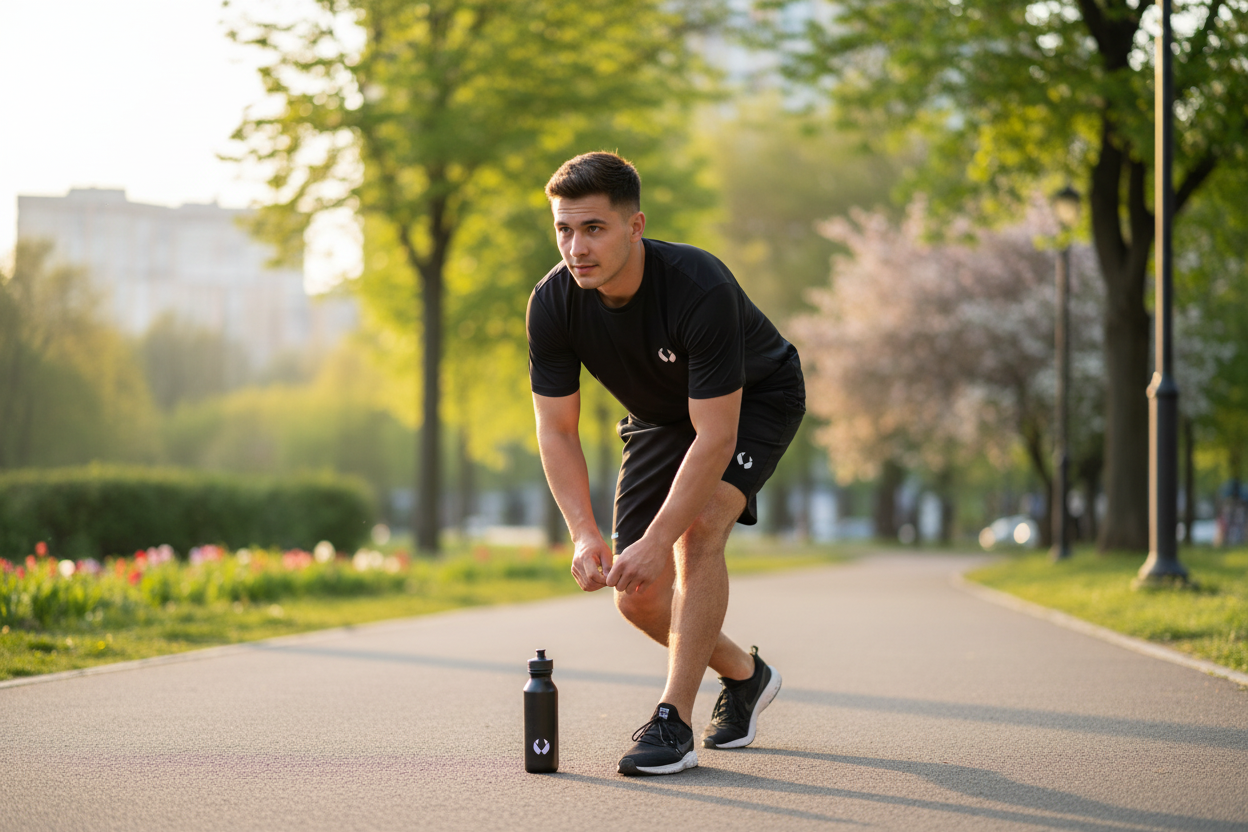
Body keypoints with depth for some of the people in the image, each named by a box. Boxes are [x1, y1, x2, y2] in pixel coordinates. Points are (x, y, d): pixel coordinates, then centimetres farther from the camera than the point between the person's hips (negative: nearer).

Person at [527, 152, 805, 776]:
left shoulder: (700, 290, -39)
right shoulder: (552, 304, -25)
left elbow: (715, 436, -37)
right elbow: (557, 430, -16)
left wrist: (655, 543, -42)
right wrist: (585, 535, -29)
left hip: (757, 400, -5)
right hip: (657, 416, 5)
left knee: (698, 529, -30)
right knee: (638, 598, -3)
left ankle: (673, 721, -23)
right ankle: (745, 675, 25)